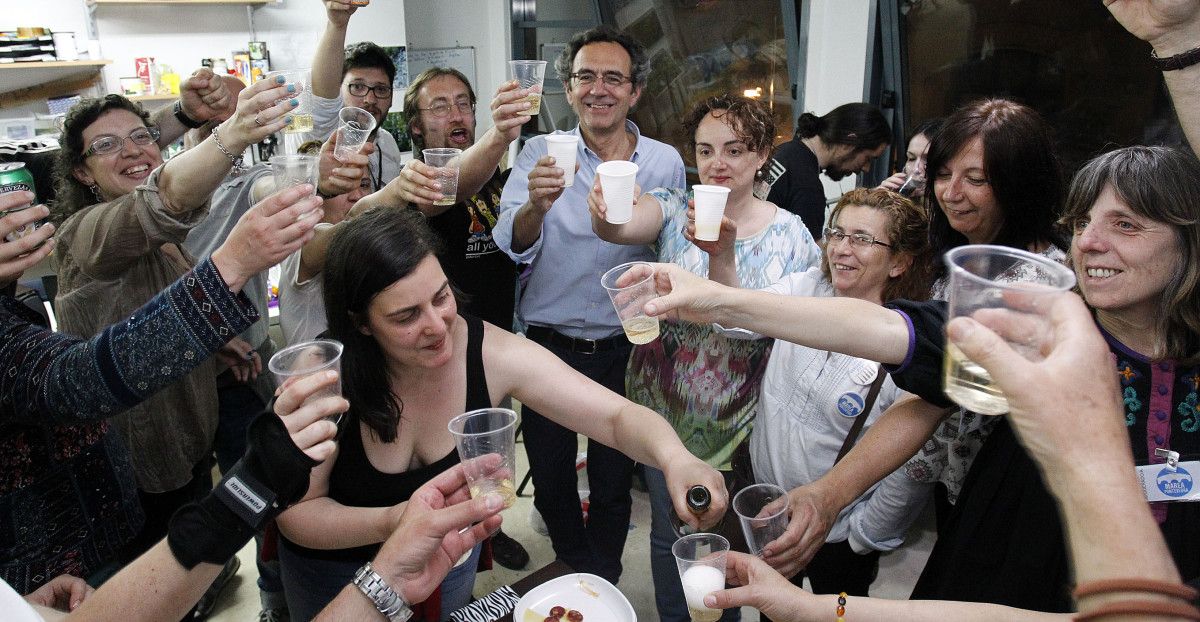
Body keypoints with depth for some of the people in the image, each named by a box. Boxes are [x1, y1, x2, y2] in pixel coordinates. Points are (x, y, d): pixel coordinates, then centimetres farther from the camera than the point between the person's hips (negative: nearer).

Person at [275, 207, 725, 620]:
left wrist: (675, 458, -48)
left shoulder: (494, 354, -27)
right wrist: (392, 523, -39)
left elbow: (617, 417, -27)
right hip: (337, 574, -1)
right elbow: (297, 512, -21)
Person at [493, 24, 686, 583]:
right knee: (550, 483, 16)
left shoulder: (664, 162, -1)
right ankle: (578, 572, 45)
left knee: (613, 484, 14)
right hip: (550, 344, 0)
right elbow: (513, 247, -19)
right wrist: (536, 205, -36)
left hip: (625, 347, 0)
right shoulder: (540, 154, -4)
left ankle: (602, 585, 41)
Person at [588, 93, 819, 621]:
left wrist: (722, 258, -27)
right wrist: (605, 212, -53)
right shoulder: (674, 209, -6)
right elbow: (623, 227, -28)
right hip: (665, 409, 0)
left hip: (741, 418, 0)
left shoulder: (790, 235, -6)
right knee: (669, 531, 17)